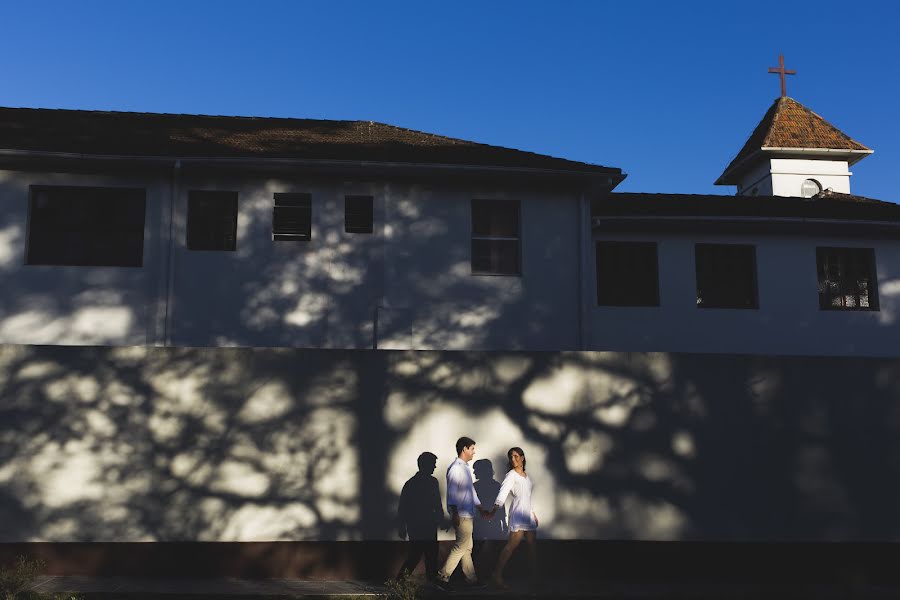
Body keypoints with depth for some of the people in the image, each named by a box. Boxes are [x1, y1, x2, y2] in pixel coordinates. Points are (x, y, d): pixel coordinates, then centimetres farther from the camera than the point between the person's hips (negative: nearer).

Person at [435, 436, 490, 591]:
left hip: (468, 514, 10)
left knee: (467, 547, 12)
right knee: (461, 546, -9)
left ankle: (471, 580, 17)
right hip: (461, 515, -10)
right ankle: (442, 577, -6)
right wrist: (455, 513, -24)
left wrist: (481, 508, 26)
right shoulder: (456, 468, -13)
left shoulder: (465, 468, 17)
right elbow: (452, 493, -20)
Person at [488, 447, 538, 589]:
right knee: (512, 545, -13)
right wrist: (493, 510, -31)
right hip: (518, 514, -8)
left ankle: (534, 573, 20)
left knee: (532, 545, 9)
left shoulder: (526, 475, 16)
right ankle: (497, 575, -13)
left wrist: (533, 513, 23)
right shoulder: (511, 475, -7)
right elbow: (502, 493, -20)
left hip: (528, 514, 8)